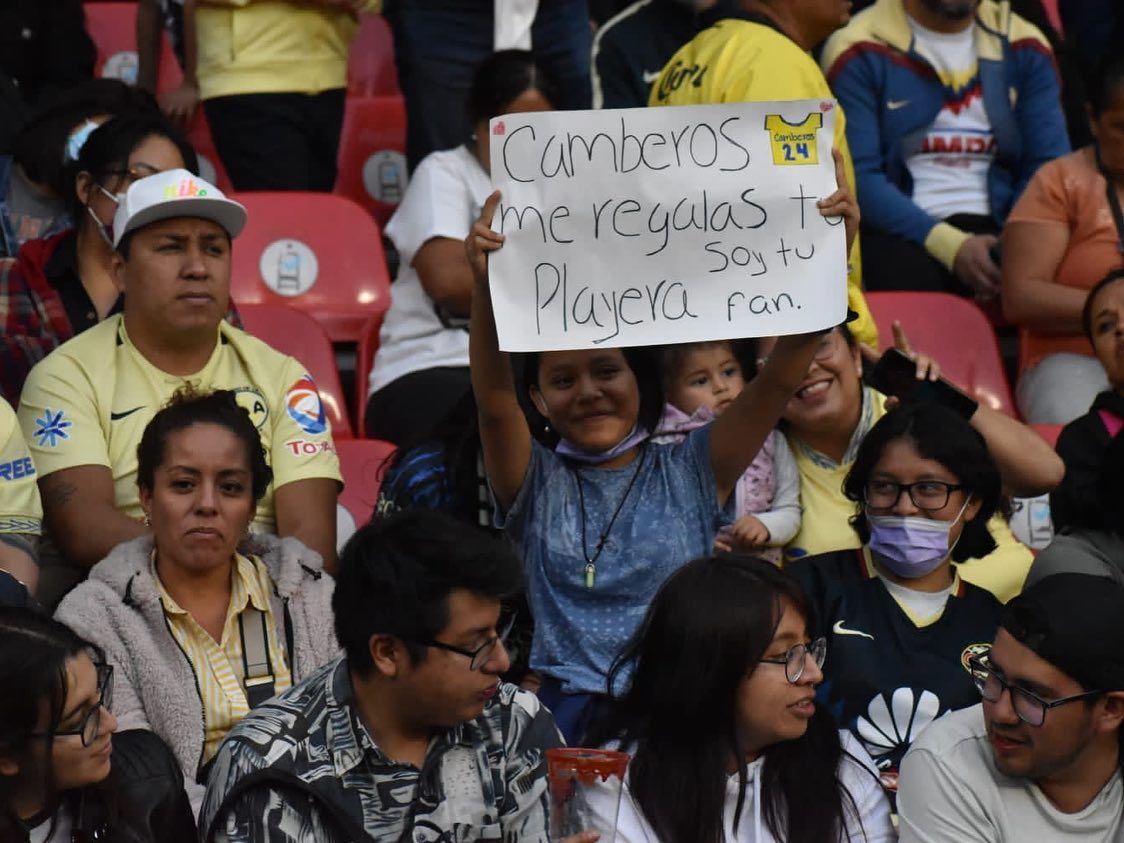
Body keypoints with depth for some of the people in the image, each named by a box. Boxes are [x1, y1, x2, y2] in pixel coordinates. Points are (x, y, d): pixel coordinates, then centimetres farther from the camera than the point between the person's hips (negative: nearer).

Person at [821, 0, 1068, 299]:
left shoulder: (1025, 48, 14)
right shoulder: (858, 54, 0)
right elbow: (857, 178, -8)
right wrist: (951, 246, -20)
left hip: (996, 230, 3)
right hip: (898, 233, -3)